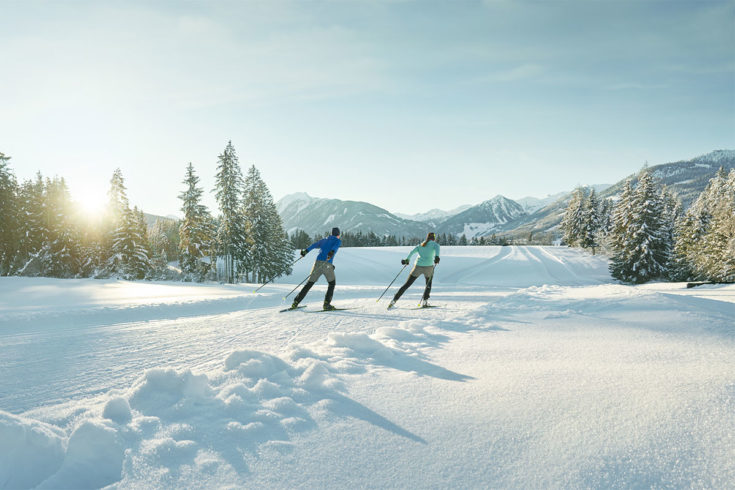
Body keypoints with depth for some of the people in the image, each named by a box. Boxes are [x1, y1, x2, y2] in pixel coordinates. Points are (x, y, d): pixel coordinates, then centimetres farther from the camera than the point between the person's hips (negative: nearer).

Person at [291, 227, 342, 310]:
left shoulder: (324, 240, 28)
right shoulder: (338, 241, 14)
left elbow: (314, 245, 13)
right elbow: (335, 246, -9)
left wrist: (305, 251, 6)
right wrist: (332, 252, -27)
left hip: (317, 263, 4)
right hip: (327, 264, -4)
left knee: (309, 283, 11)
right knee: (332, 283, 16)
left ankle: (295, 303, 7)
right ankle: (327, 304, 4)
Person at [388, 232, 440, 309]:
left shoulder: (420, 245, 22)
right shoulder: (435, 244, 11)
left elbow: (413, 251, 4)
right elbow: (436, 249, -12)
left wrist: (407, 260, 2)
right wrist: (436, 257, -28)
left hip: (418, 266, 2)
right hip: (428, 267, -2)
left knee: (406, 285, 8)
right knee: (428, 285, 24)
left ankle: (394, 301, 2)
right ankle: (424, 301, 7)